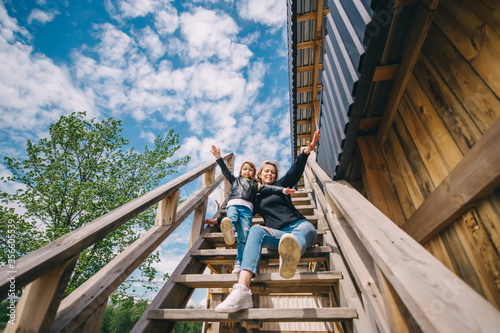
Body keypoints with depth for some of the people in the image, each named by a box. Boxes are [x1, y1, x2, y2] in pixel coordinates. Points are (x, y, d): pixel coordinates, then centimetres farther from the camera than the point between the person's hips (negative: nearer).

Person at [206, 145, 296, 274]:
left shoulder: (255, 184, 29)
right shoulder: (235, 180, 32)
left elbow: (267, 188, 15)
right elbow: (225, 170, 23)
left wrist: (283, 190, 0)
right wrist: (218, 157, 12)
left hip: (246, 208, 0)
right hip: (233, 205, 1)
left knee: (244, 235, -19)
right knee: (231, 219, -35)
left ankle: (239, 264, -26)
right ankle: (229, 232, -68)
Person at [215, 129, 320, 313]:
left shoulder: (280, 185, 21)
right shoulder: (255, 198, 27)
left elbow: (295, 171, 5)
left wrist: (307, 150, -10)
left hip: (300, 225, 0)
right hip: (279, 235, 1)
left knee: (303, 230, -39)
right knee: (256, 229, -31)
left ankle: (291, 255, -80)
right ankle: (242, 290, -51)